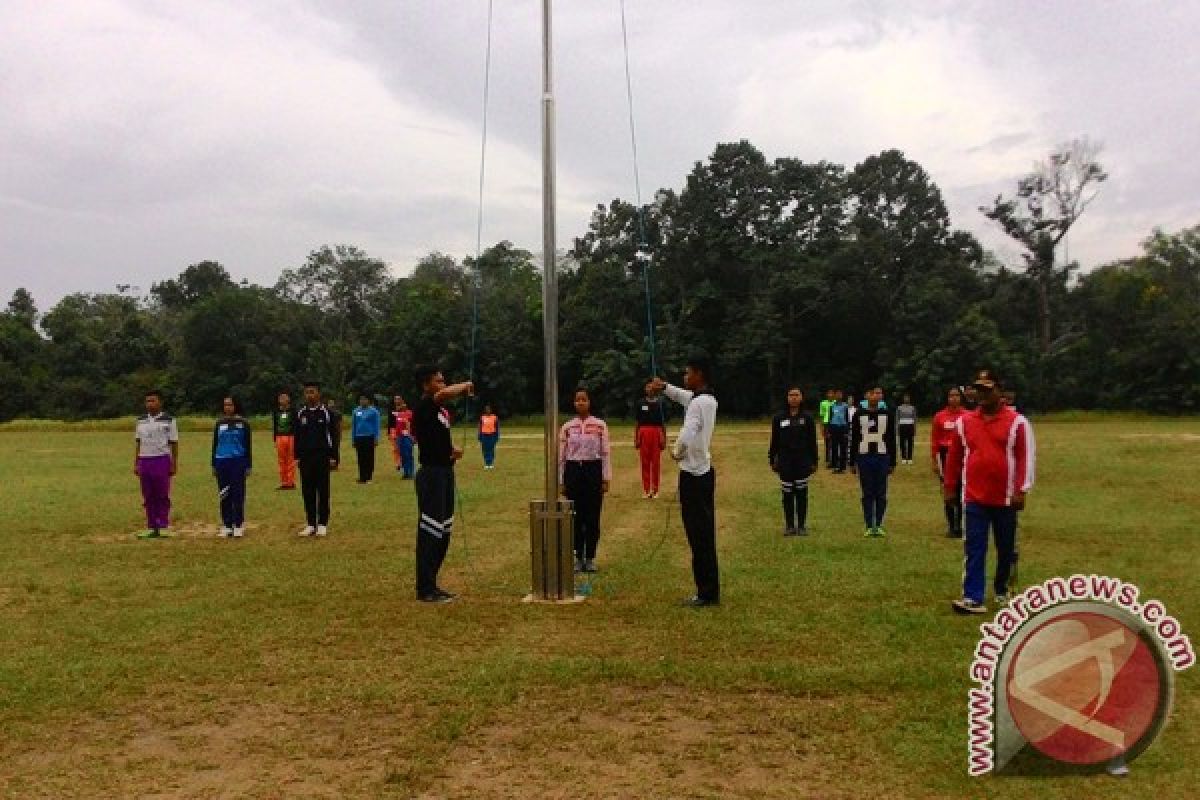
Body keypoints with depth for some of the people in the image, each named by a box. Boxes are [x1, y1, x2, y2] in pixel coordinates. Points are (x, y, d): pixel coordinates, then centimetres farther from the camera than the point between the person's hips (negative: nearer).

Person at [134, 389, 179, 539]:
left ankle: (163, 527, 2)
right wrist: (135, 463, 11)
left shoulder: (168, 420, 1)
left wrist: (174, 464, -5)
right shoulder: (141, 420, 13)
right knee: (148, 497, 6)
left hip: (162, 460, -4)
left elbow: (174, 443, 0)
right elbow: (138, 443, 16)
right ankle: (151, 527, 11)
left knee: (163, 496, -3)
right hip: (144, 460, 4)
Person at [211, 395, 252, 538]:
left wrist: (248, 465, -2)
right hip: (222, 462, 3)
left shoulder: (243, 423, 1)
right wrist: (213, 465, 10)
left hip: (238, 462, -3)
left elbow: (248, 445, 2)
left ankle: (239, 526, 5)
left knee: (238, 494, -2)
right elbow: (215, 444, 13)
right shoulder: (219, 424, 9)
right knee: (224, 496, 6)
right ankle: (226, 526, 12)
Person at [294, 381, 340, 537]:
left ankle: (322, 524, 8)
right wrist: (297, 456, 8)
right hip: (305, 458, 4)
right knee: (308, 492, 6)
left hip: (322, 457, -4)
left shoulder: (327, 413, -4)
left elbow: (334, 437, -4)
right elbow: (297, 437, 13)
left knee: (323, 492, 2)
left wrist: (334, 457, -8)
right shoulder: (300, 414, 8)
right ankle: (311, 524, 12)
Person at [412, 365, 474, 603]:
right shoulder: (423, 407, -14)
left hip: (445, 472, 10)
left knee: (444, 532, 14)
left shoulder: (442, 410, 14)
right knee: (430, 532, -5)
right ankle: (425, 590, 0)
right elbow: (446, 393, -33)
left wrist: (454, 448, 6)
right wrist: (465, 385, -14)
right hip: (432, 474, -10)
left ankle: (431, 585, 22)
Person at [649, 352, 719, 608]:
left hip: (693, 476, -9)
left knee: (698, 536, -3)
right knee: (705, 535, 13)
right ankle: (710, 591, 19)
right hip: (704, 471, 9)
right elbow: (684, 395, 30)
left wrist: (676, 453, -10)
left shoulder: (698, 404, -19)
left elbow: (686, 437, -30)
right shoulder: (708, 399, 10)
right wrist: (665, 387, 14)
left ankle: (706, 594, 2)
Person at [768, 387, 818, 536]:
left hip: (803, 462, 0)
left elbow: (812, 441, 4)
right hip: (785, 462, 0)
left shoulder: (807, 417, 2)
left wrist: (814, 461, 2)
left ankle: (802, 525, 12)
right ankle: (789, 525, 14)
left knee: (802, 493, 2)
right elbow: (774, 441, 6)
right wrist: (772, 460, 4)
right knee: (787, 494, 4)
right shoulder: (779, 418, 3)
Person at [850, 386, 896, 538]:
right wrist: (852, 462, 3)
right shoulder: (859, 415, 4)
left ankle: (879, 525, 11)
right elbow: (853, 440, 6)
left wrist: (892, 463, 4)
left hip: (882, 458, 0)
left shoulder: (887, 415, 5)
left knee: (881, 494, 3)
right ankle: (869, 526, 9)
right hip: (864, 458, 0)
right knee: (867, 494, 4)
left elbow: (892, 440, 7)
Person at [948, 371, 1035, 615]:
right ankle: (973, 598, -8)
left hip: (1005, 499, -1)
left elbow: (1026, 457, -6)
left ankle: (1002, 590, 30)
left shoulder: (1017, 422, -4)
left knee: (1006, 548, 12)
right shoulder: (964, 421, 5)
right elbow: (954, 456, 12)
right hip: (974, 498, 1)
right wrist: (949, 485, 12)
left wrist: (1021, 490, -12)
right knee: (974, 548, -5)